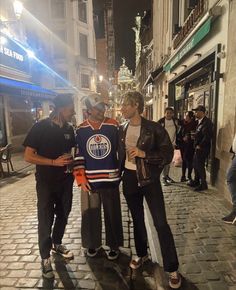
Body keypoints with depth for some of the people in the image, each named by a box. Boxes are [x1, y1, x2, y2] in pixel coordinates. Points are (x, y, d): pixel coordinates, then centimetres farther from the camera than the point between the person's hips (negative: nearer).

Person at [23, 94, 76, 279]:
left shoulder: (69, 129, 2)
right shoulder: (41, 127, -13)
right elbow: (28, 156, -14)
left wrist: (72, 163, -2)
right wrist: (54, 162, -22)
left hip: (65, 180, 5)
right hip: (46, 182, -5)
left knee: (63, 215, 17)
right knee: (46, 219, 4)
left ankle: (57, 244, 41)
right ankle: (45, 257, 23)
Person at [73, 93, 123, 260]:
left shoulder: (113, 126, -3)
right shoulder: (81, 130, 0)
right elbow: (78, 155, 3)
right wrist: (80, 177, -3)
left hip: (110, 178, -1)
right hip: (90, 180, 1)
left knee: (112, 214, 11)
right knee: (90, 214, 13)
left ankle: (114, 245, 32)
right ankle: (93, 243, 36)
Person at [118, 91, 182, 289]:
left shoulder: (154, 128, -11)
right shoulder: (122, 129, 4)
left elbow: (168, 154, -12)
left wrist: (144, 154, -22)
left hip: (149, 179, -4)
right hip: (129, 178, 5)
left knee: (160, 223, -1)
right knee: (137, 219, 18)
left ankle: (172, 268, 16)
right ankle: (141, 254, 40)